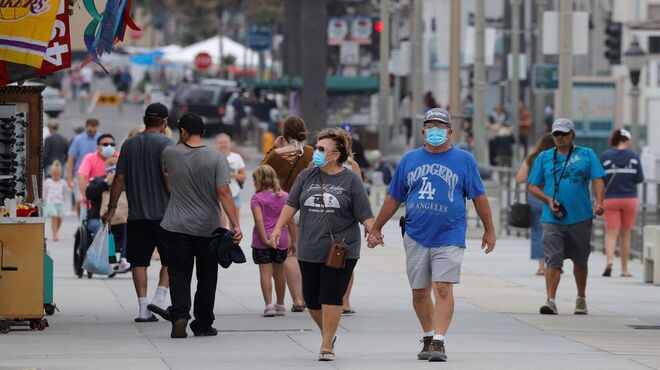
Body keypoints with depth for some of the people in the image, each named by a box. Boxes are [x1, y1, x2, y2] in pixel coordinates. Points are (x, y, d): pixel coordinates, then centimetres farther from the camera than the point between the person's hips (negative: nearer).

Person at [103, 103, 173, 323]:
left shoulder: (129, 144, 9)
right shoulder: (165, 144, -6)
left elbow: (119, 178, 9)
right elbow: (168, 176, -15)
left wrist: (112, 207, 16)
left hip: (136, 214, 4)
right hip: (163, 213, -4)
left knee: (139, 261, 5)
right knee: (170, 259, 8)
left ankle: (143, 309, 1)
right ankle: (159, 298, -5)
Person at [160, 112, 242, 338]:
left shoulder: (170, 154, -3)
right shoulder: (217, 159, -8)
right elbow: (224, 193, -16)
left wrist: (181, 142, 18)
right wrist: (235, 225, -17)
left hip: (177, 227, 0)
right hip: (208, 228, 0)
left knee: (179, 273, 1)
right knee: (206, 277, 11)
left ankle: (180, 316, -20)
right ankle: (203, 324, 17)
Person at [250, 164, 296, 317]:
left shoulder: (257, 198, -7)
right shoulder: (285, 196, 4)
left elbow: (259, 220, -18)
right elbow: (291, 220, 3)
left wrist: (265, 239, -18)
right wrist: (293, 240, 8)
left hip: (262, 241, -4)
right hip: (281, 239, 4)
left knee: (265, 272, -4)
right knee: (279, 273, 16)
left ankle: (269, 305, -14)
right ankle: (280, 305, 26)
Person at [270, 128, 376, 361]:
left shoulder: (350, 180, 0)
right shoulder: (306, 176, 10)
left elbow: (364, 215, -2)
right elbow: (291, 204, 10)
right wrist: (278, 228, -1)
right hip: (309, 251, 4)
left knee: (331, 298, -8)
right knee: (312, 299, 7)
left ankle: (327, 346, -2)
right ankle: (329, 335, 31)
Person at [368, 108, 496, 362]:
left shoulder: (464, 160, 3)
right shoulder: (409, 160, 9)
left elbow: (479, 197, 6)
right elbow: (393, 198, 15)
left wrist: (489, 230, 6)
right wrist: (376, 229, 15)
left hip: (449, 237, -3)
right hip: (416, 237, 3)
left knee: (443, 289, -13)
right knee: (419, 292, 8)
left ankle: (439, 342, -14)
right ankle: (428, 337, 23)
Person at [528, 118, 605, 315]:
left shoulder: (586, 155, 6)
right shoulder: (544, 157, 10)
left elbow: (598, 181, -1)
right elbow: (533, 187, 11)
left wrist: (599, 203, -18)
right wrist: (548, 200, -8)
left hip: (580, 218, 0)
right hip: (553, 219, 0)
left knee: (580, 261, 13)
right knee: (553, 260, -13)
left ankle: (581, 299, 30)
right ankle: (551, 301, -17)